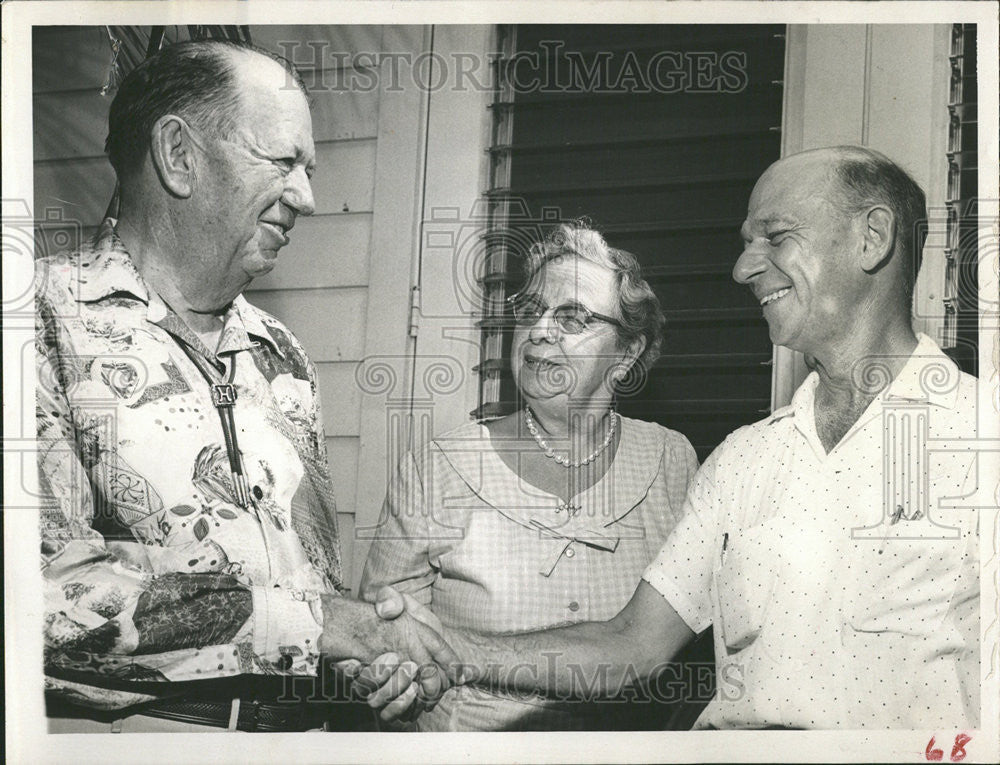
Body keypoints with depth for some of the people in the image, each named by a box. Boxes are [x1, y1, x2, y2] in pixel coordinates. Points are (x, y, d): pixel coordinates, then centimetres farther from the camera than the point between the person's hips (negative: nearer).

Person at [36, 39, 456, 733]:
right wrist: (301, 618, -14)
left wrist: (373, 652, 6)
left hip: (296, 728, 6)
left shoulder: (282, 358, 20)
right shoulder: (51, 318, -6)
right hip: (117, 727, -5)